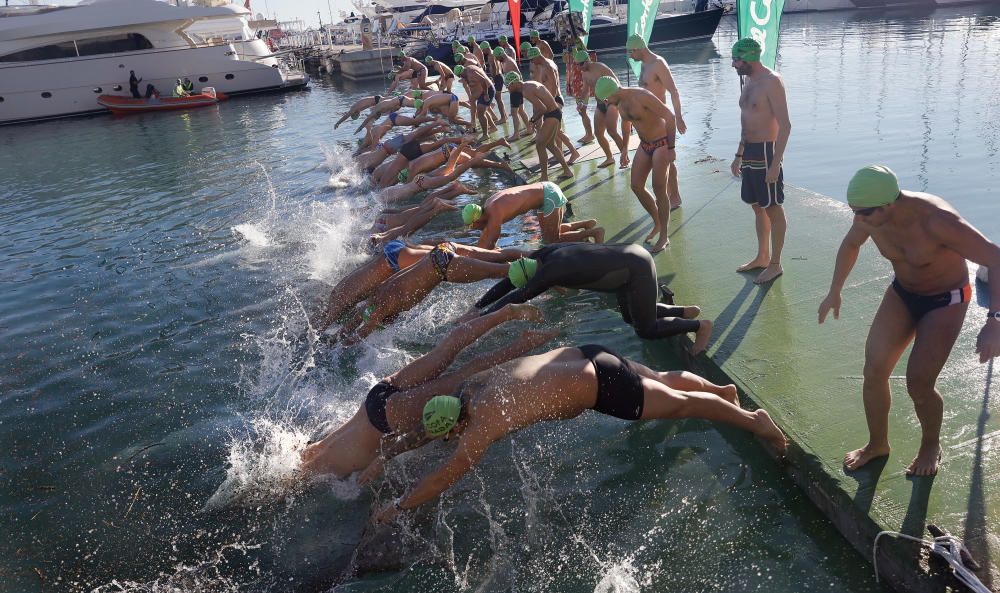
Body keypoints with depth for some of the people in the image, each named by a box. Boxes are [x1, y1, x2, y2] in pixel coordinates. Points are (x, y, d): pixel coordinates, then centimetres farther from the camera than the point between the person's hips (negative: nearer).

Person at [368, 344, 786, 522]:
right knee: (661, 380, 27)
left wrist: (398, 506, -9)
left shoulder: (484, 421, -22)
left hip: (604, 388, -7)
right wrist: (386, 457, 14)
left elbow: (445, 476, -19)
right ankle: (720, 390, 45)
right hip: (585, 356, 7)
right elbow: (425, 426, 14)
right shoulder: (470, 387, 1)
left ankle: (753, 420, 25)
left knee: (679, 403, 9)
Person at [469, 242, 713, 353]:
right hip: (631, 256, 9)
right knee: (630, 318, 26)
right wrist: (477, 306, 3)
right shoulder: (545, 253, 0)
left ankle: (700, 325, 18)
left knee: (646, 330, 6)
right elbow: (508, 282, 6)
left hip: (637, 269, -9)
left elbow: (516, 297, -31)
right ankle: (684, 311, 29)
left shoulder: (550, 271, -24)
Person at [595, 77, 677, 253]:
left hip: (661, 143, -8)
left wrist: (671, 148, -24)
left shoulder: (641, 96, -25)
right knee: (636, 186, 6)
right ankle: (657, 224, 24)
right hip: (645, 144, 8)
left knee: (659, 189, -6)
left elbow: (670, 117, -25)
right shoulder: (620, 102, 1)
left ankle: (664, 236, 5)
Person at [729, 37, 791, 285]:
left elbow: (785, 125, -19)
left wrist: (775, 164, -23)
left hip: (766, 152, -9)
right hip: (749, 152, 9)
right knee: (758, 207, 16)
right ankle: (762, 257, 28)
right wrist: (738, 156, 22)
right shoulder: (749, 81, 13)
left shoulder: (771, 82, -14)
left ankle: (775, 264, 10)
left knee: (773, 209, 1)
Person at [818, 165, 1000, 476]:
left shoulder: (937, 220, -36)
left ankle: (931, 445, 19)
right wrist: (835, 291, 11)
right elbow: (850, 244, 7)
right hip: (902, 293, 5)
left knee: (918, 384, -12)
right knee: (873, 372, 0)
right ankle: (877, 443, 22)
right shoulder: (871, 215, -17)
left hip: (945, 300, -5)